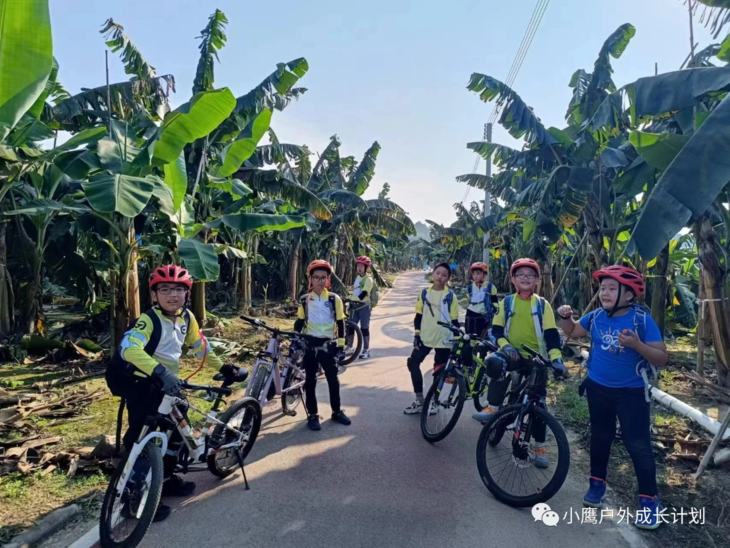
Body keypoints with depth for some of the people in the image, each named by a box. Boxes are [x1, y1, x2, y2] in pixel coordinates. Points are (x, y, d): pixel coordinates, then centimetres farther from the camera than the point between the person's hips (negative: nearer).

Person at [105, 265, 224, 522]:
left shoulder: (187, 318, -1)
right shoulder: (149, 320, -22)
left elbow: (200, 348, 13)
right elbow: (130, 349, -41)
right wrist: (161, 372, -53)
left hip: (166, 384, 7)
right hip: (141, 384, -7)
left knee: (178, 426, 13)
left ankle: (166, 478, 33)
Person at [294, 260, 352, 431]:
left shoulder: (335, 299, -4)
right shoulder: (304, 300, -1)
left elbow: (340, 323, 0)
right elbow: (300, 322, 9)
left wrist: (340, 345, -2)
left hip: (328, 345, 0)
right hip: (309, 345, 1)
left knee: (333, 379, 9)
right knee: (310, 380, 7)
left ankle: (337, 411, 26)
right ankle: (312, 415, 19)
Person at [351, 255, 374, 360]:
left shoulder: (368, 279, -11)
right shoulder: (357, 277, 13)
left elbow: (364, 293, -22)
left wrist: (354, 301, -30)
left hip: (364, 306, -7)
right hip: (355, 305, 7)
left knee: (364, 328, -1)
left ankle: (366, 350, 9)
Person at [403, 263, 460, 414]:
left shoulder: (450, 296, -4)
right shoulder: (424, 293, 3)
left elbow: (454, 321, -1)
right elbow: (418, 316, 8)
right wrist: (417, 335, 2)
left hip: (443, 340, -3)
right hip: (425, 338, 3)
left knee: (438, 372, 5)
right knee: (413, 363, -1)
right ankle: (419, 401, 12)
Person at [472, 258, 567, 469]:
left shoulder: (543, 305, 1)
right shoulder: (507, 302, 3)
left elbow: (551, 334, -6)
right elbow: (496, 330, 1)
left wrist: (556, 358, -20)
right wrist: (505, 345, -18)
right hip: (514, 354, 0)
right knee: (495, 362, -35)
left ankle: (540, 446, 22)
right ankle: (493, 408, -23)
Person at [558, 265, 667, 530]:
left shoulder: (642, 319, -18)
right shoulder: (596, 316, -5)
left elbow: (661, 357, -19)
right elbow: (572, 332, 10)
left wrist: (636, 344, -36)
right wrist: (566, 317, -11)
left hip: (631, 392, -4)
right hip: (598, 388, 4)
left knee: (638, 444, -2)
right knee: (600, 437, 17)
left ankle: (649, 500, 14)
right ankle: (597, 483, 33)